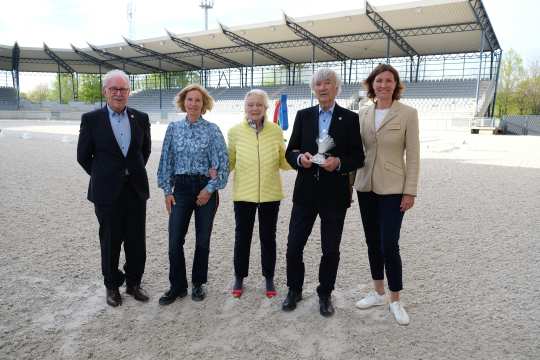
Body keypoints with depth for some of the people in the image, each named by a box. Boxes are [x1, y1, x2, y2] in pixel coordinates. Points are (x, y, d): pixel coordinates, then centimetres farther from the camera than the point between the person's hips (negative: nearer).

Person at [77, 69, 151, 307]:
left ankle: (133, 283, 27)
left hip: (136, 189, 2)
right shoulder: (91, 119, -4)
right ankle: (112, 285, 28)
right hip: (107, 191, -2)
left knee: (136, 241, 9)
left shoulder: (140, 118, 3)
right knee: (110, 241, 10)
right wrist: (103, 176, 7)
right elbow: (83, 156, 3)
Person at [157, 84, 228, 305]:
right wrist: (167, 190, 3)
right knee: (175, 240, -1)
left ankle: (198, 284, 25)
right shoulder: (173, 128, 6)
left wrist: (210, 188, -10)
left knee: (202, 239, 7)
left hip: (206, 188, -1)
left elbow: (223, 163, -4)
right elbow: (166, 161, 8)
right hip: (181, 188, 2)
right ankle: (177, 286, 16)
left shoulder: (212, 130, -2)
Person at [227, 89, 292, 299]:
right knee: (242, 236, 12)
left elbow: (282, 162, 5)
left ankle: (269, 279, 30)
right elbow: (229, 162, 6)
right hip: (243, 194, 0)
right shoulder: (235, 132, -1)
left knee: (268, 237, 13)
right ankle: (239, 278, 31)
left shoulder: (276, 131, 0)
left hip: (270, 193, 0)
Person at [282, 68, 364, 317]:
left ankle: (325, 294, 29)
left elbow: (358, 157, 0)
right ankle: (294, 290, 27)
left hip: (335, 194, -1)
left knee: (331, 250, 9)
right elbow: (290, 151, 7)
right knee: (293, 246, 5)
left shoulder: (350, 118, 1)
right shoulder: (303, 116, 7)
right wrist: (300, 158, -15)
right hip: (305, 192, 2)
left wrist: (339, 163, -19)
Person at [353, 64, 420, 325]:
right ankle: (378, 292, 29)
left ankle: (395, 300, 15)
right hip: (366, 186, 5)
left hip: (392, 189, -4)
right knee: (372, 242, 12)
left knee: (389, 245, -5)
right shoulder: (363, 114, 7)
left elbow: (413, 155, -7)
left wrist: (410, 191, -11)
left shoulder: (408, 114, -6)